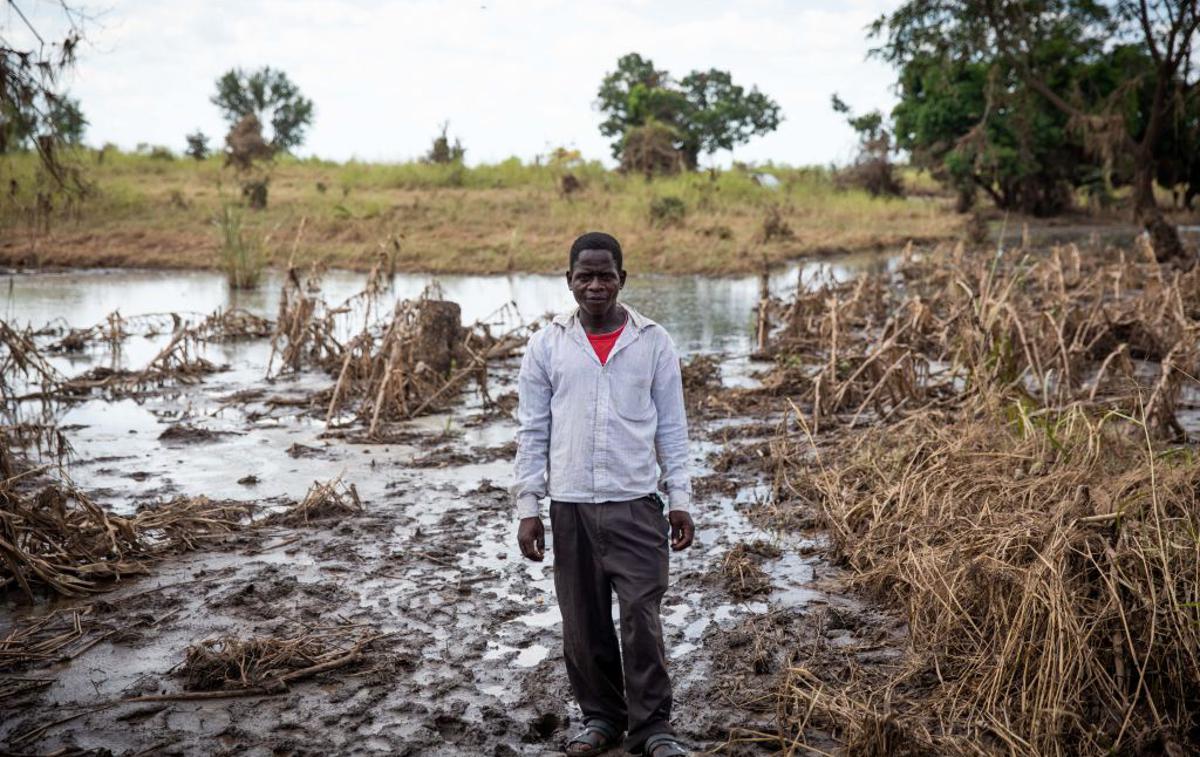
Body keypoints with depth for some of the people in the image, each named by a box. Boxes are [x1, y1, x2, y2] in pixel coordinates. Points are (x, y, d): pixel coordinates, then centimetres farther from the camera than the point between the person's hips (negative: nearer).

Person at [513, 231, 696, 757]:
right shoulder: (547, 345, 2)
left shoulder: (654, 342, 1)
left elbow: (672, 427, 5)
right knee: (583, 624, 9)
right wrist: (528, 507, 0)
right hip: (570, 506, 2)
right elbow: (532, 431, 4)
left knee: (642, 619, -2)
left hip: (637, 504, -1)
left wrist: (680, 500, 0)